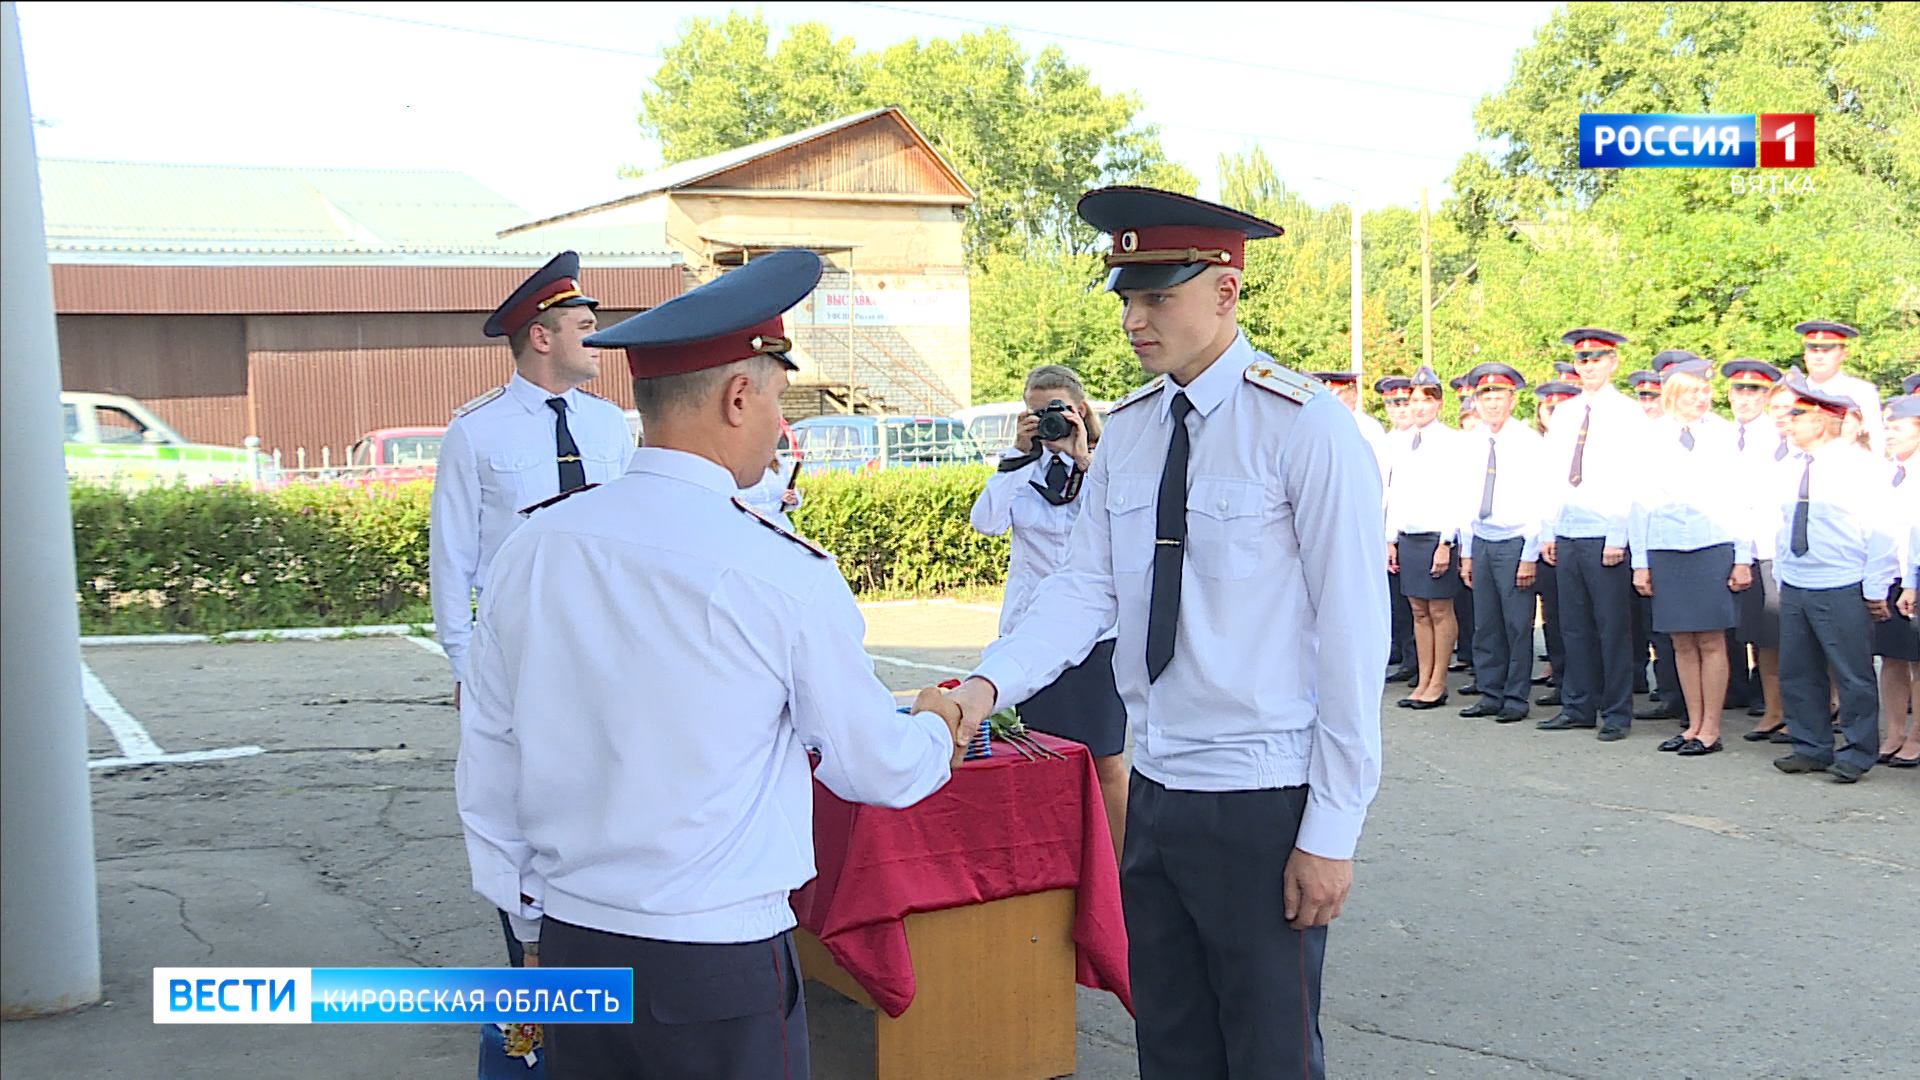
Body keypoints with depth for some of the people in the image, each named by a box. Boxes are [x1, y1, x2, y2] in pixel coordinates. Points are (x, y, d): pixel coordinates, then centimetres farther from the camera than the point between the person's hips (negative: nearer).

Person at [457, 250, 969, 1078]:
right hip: (722, 969, -5)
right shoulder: (785, 577, -15)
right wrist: (937, 733, 21)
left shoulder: (530, 551, -2)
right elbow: (875, 769, -1)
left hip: (569, 946, 5)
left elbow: (487, 764, 7)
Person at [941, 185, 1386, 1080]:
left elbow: (1354, 630, -15)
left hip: (1263, 802, -6)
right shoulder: (1127, 431, 6)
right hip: (1155, 789, 6)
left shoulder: (1305, 426, -14)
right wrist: (989, 685, -16)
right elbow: (1086, 587, 2)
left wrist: (1332, 829, -14)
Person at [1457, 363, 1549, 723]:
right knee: (1485, 625, 8)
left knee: (1518, 625, -1)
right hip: (1481, 542, 5)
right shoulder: (1472, 443, 9)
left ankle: (1516, 699, 8)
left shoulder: (1528, 442, -7)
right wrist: (1466, 553, 12)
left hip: (1515, 543, -5)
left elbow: (1539, 502, -7)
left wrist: (1530, 555, -12)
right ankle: (1490, 695, 17)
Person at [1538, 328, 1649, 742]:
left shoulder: (1629, 414, -2)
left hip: (1606, 536, -5)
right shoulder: (1563, 414, 14)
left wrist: (1618, 537, -14)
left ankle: (1616, 714, 7)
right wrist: (1549, 532, 9)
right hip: (1567, 536, 5)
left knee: (1613, 627, 0)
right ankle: (1578, 708, 18)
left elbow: (1631, 480, -7)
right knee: (1574, 626, 10)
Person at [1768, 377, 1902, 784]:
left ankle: (1857, 754, 11)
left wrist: (1875, 589, -9)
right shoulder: (1791, 468, 10)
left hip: (1843, 591, -6)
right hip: (1794, 588, 6)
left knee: (1853, 675, 0)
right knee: (1797, 672, 9)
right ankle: (1812, 749, 20)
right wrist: (1781, 576, 14)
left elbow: (1880, 531, -7)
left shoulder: (1860, 465, -8)